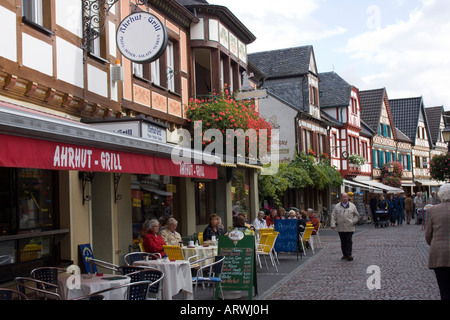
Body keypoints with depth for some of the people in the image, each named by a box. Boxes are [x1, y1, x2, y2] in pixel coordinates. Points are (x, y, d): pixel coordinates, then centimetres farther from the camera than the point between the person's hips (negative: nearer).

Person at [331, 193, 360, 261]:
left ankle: (349, 255, -2)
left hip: (349, 228, -2)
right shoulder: (337, 206, 9)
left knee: (348, 241, -6)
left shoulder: (352, 206, 8)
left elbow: (357, 215, 13)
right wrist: (333, 224, -5)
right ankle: (345, 254, 16)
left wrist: (353, 221, -3)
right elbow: (333, 216, 7)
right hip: (340, 228, 2)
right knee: (343, 242, 7)